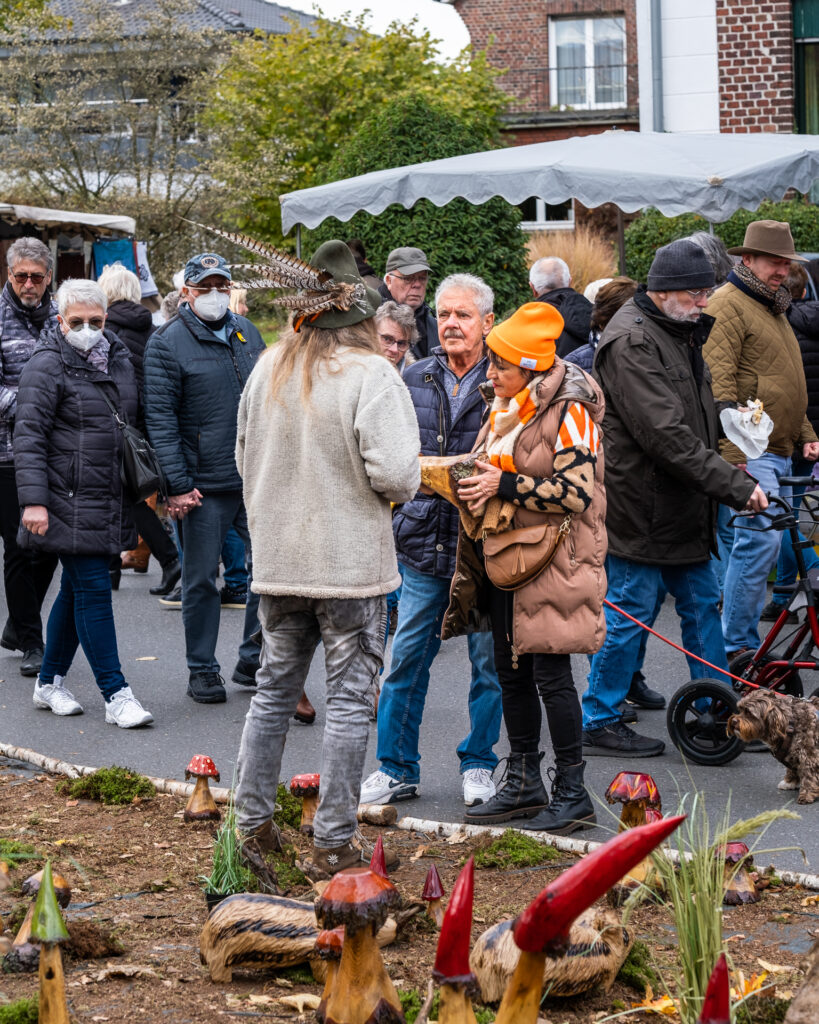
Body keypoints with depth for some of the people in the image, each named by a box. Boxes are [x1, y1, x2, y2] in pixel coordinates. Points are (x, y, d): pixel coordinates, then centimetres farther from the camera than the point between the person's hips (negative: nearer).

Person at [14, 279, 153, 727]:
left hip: (109, 501, 7)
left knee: (77, 589, 14)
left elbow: (133, 424, 23)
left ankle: (50, 682, 27)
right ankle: (116, 695, -5)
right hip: (68, 502, -7)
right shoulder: (47, 366, -10)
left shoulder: (118, 359, 12)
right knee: (92, 591, -7)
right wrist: (33, 501, -19)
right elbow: (28, 437, -13)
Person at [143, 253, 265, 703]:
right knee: (201, 580, 4)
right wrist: (177, 485, -15)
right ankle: (202, 670, 16)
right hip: (204, 484, -5)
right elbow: (160, 419, -10)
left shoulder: (247, 332, 12)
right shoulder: (167, 342, -6)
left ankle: (253, 660, 17)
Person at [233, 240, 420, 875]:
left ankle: (253, 825, 22)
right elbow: (393, 472, -22)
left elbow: (246, 458, 12)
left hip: (277, 561, 6)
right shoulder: (370, 375, -15)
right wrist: (405, 484, 0)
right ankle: (334, 843, 4)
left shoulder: (268, 370, 3)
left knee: (273, 692, 16)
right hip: (351, 564, -5)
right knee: (349, 701, 2)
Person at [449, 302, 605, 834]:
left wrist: (506, 485, -19)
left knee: (550, 675, -6)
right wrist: (470, 479, 9)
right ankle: (524, 785, 22)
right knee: (512, 674, 12)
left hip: (551, 564, -9)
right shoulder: (505, 408, 14)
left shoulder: (568, 412, -14)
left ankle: (573, 793, 4)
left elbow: (576, 491, -20)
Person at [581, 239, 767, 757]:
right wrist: (734, 484, -26)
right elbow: (666, 435, -26)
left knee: (702, 603, 14)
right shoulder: (631, 341, -19)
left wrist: (727, 471, 9)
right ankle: (599, 723, 10)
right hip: (638, 505, -10)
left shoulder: (682, 332, 14)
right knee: (630, 613, -2)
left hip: (682, 504, 10)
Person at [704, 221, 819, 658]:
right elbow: (719, 386, -19)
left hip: (779, 453, 10)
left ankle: (745, 642, 15)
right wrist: (734, 454, -24)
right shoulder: (727, 306, -10)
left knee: (764, 545, 9)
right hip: (748, 453, -10)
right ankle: (736, 646, -9)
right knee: (760, 540, -16)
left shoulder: (773, 307, 22)